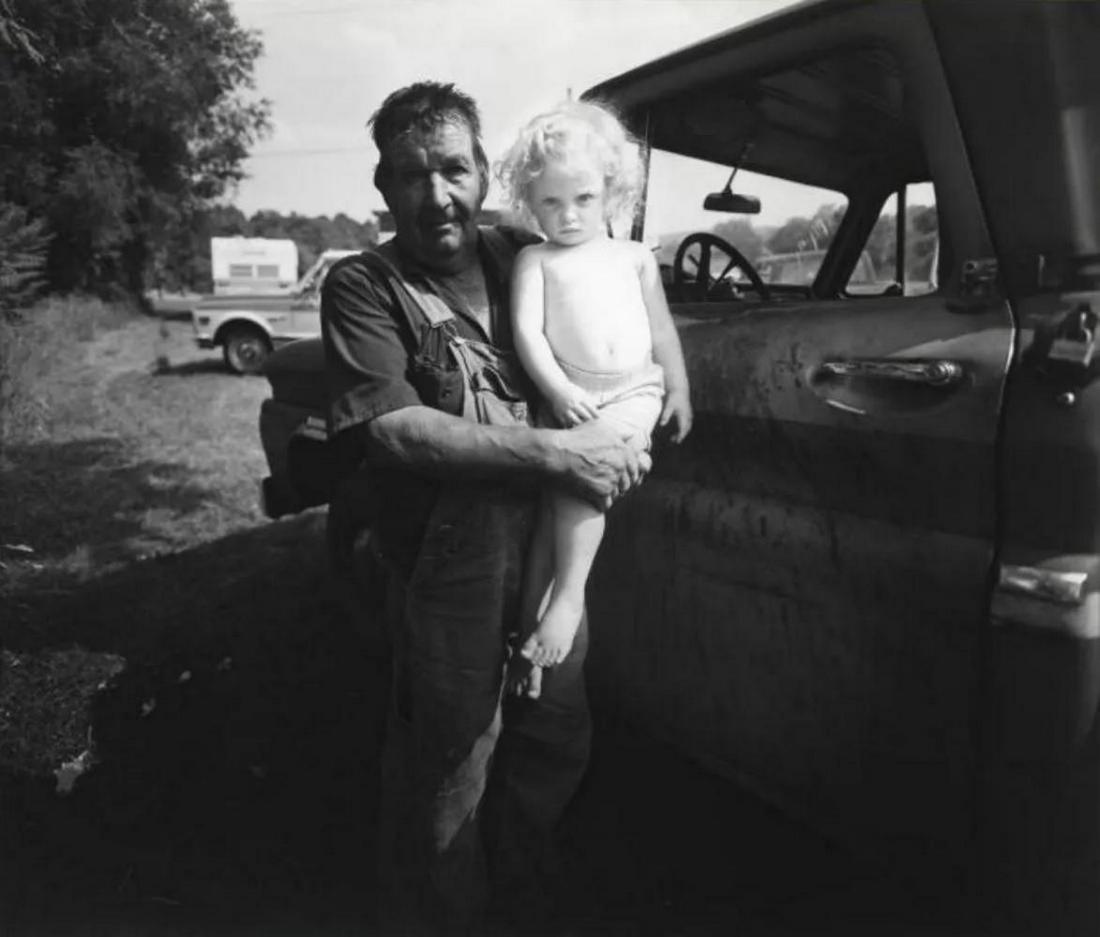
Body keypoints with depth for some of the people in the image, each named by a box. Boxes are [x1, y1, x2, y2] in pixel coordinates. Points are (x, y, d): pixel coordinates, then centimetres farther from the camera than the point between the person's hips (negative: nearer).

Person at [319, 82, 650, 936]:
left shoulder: (522, 257, 8)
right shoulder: (363, 286, -7)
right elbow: (393, 430, -19)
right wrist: (553, 453, -23)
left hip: (549, 542, 6)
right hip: (446, 566, -5)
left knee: (559, 740, 20)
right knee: (447, 779, 6)